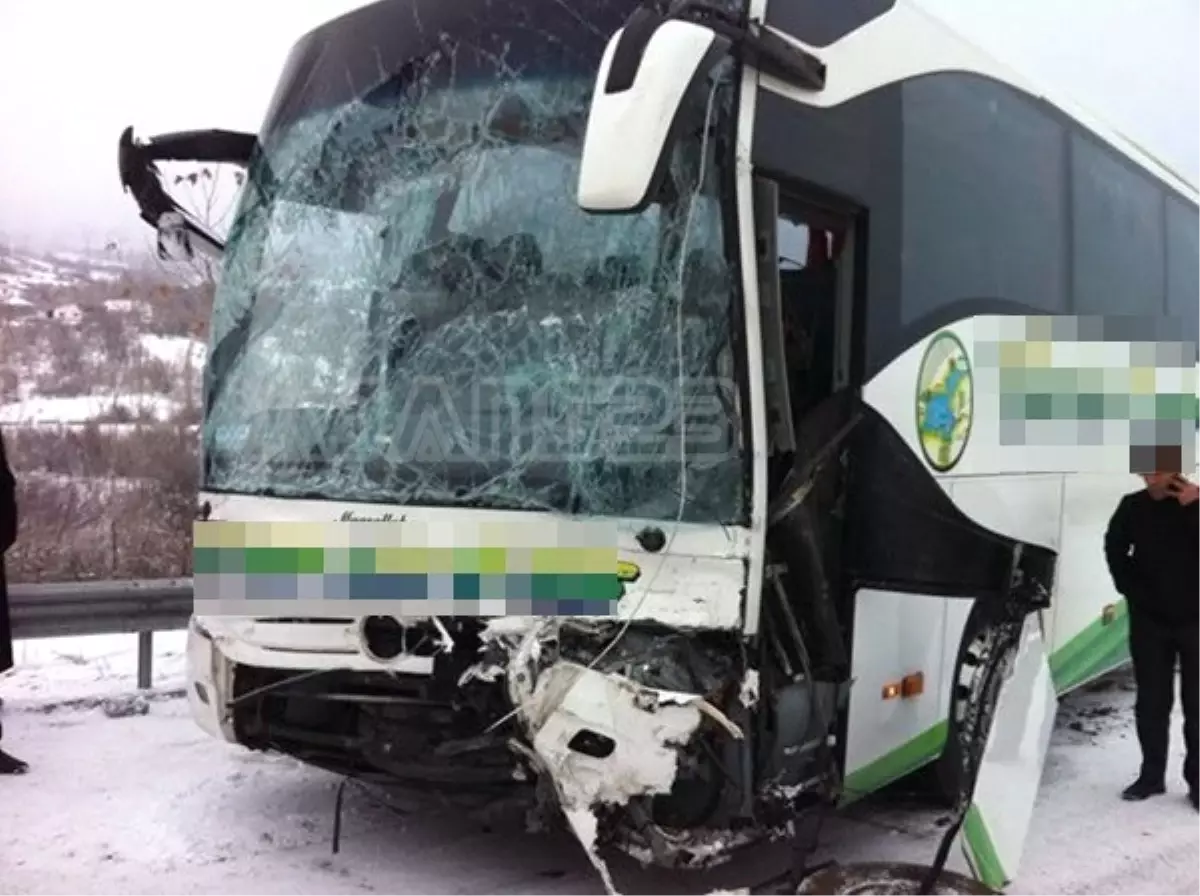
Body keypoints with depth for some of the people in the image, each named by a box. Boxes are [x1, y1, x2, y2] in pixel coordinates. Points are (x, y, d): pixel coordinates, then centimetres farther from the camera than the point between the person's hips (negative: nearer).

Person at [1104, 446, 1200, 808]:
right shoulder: (1133, 506, -1)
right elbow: (1115, 549, 14)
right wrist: (1130, 589, 6)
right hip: (1149, 620, 2)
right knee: (1151, 701, 8)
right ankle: (1152, 775, 17)